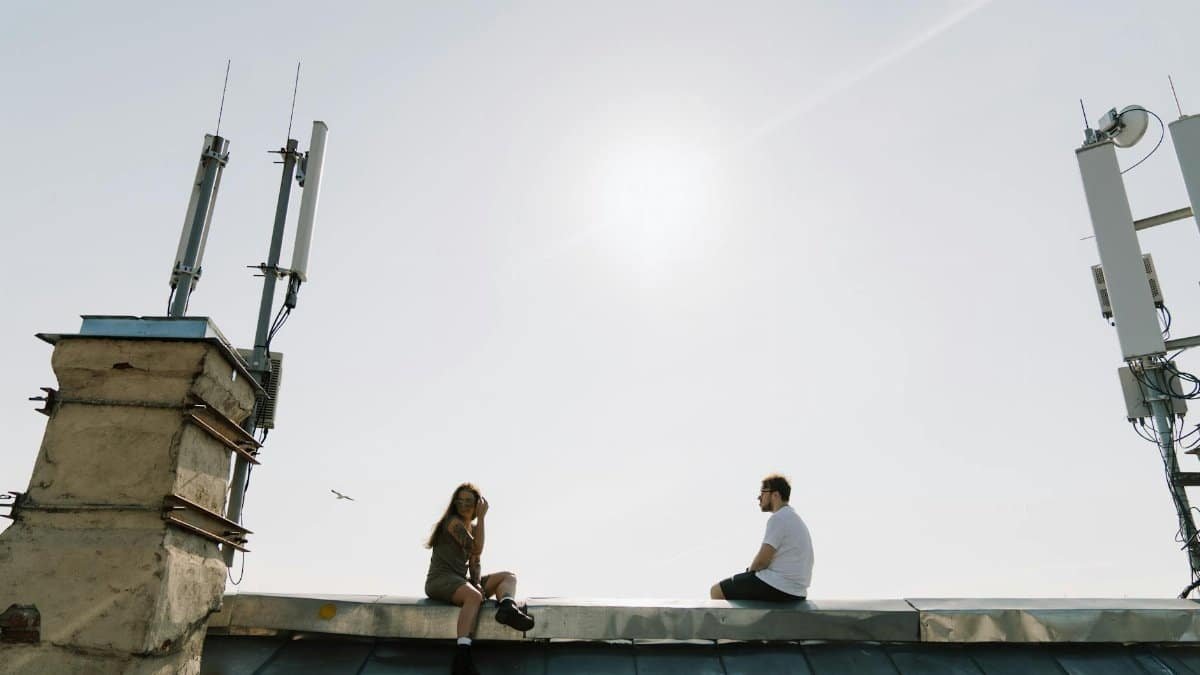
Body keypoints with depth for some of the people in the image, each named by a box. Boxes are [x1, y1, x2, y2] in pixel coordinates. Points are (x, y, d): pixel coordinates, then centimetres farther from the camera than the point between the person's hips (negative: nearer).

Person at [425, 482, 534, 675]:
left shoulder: (474, 527, 16)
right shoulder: (453, 522, -10)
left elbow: (474, 562, 12)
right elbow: (476, 550, -20)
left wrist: (477, 583, -7)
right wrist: (482, 517, -16)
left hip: (462, 581, 9)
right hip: (440, 580, -8)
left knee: (508, 577, -3)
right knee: (474, 596, -38)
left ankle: (507, 608, -37)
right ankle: (462, 659, -47)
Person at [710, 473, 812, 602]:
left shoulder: (778, 519, -16)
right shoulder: (794, 517, 17)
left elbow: (762, 561, -19)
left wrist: (750, 572, 2)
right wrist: (751, 573, 11)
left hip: (777, 588, -10)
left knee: (717, 591, -2)